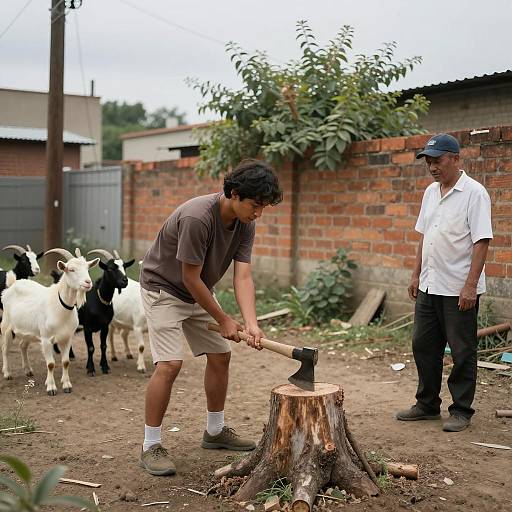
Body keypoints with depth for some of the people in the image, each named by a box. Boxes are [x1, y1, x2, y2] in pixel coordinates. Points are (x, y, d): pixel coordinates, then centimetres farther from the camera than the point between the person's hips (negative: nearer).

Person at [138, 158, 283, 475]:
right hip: (164, 288, -8)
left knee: (220, 356, 9)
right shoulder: (197, 218, -34)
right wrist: (224, 320, -18)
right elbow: (190, 278, -27)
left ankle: (215, 431, 26)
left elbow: (243, 276, -15)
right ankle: (151, 446, -4)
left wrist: (251, 324, -29)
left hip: (200, 292, 8)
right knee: (169, 364, -17)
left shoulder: (245, 224, -10)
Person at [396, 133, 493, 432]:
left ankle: (462, 411, 14)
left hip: (459, 290, -8)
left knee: (463, 352, 3)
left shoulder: (474, 193, -12)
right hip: (429, 286, 8)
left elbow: (482, 241, -17)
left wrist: (470, 285, -22)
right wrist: (417, 274, 14)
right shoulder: (431, 192, 12)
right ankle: (428, 405, 26)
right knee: (423, 346, 13)